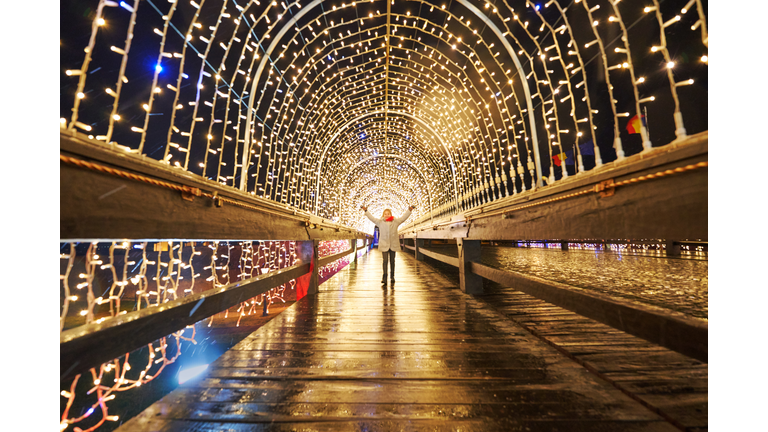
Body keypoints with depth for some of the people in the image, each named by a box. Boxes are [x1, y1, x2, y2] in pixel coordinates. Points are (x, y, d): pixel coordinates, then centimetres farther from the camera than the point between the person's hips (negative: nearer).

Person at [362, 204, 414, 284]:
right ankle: (384, 277, -3)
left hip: (393, 244, 1)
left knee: (392, 261, 10)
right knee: (385, 260, -7)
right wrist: (366, 211, 1)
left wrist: (409, 210, 2)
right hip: (384, 244, -1)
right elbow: (372, 217, 6)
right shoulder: (380, 222, 5)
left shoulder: (395, 221, 7)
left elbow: (403, 217, 8)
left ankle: (392, 277, 22)